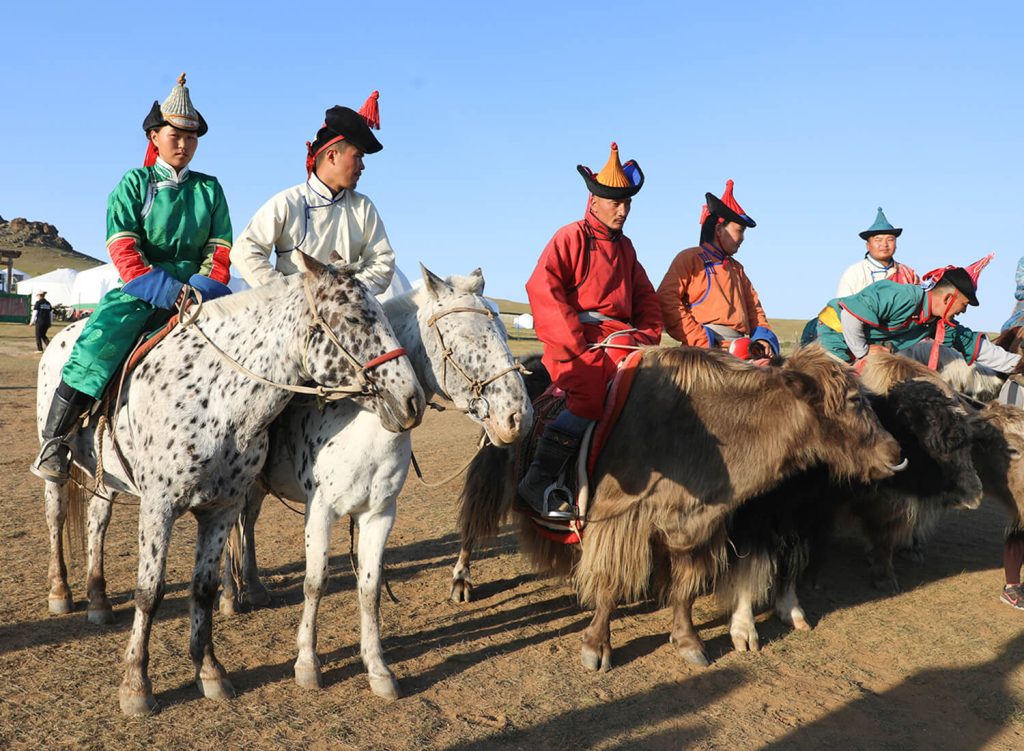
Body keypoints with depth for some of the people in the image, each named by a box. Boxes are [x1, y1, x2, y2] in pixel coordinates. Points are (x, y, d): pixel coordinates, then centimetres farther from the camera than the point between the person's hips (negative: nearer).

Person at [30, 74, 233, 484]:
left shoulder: (209, 188, 14)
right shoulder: (135, 182, 7)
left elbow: (220, 249, 10)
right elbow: (122, 246, -4)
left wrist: (204, 286, -8)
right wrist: (157, 286, -18)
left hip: (196, 286, 3)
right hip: (143, 285, -3)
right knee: (102, 336, -25)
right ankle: (54, 439, -13)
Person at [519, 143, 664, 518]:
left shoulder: (624, 247, 22)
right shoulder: (571, 237, 0)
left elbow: (647, 300, 26)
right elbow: (541, 290, -13)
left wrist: (647, 337, 6)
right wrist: (577, 344, -18)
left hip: (622, 339, 8)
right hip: (578, 340, -8)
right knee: (594, 391, -31)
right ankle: (538, 481, -23)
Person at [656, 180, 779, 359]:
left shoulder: (737, 268, 30)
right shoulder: (690, 258, 6)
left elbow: (753, 306, 29)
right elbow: (666, 300, -8)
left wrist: (763, 337, 8)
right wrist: (702, 341, -14)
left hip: (739, 348, 7)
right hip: (706, 348, -7)